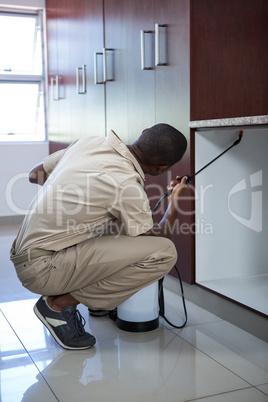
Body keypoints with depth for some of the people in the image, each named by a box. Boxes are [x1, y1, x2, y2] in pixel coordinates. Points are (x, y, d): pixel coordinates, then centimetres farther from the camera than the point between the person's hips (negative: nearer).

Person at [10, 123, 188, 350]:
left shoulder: (89, 143, 2)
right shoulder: (126, 184, -21)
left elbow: (36, 174, 18)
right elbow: (161, 238, -5)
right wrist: (175, 203, 12)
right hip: (42, 268, -9)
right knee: (164, 253, -17)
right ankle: (59, 304, -6)